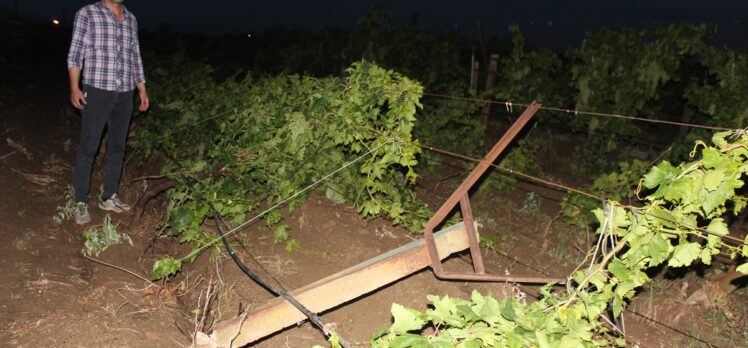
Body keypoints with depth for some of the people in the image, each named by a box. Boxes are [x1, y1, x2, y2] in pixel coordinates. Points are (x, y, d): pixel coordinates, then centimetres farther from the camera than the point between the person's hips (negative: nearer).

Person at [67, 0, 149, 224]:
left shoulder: (130, 19, 14)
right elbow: (76, 53, -2)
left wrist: (142, 89, 15)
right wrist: (74, 87, -11)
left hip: (125, 94, 5)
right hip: (97, 91, -5)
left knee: (117, 147, 10)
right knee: (88, 148, -3)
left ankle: (109, 197, 21)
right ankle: (81, 203, 4)